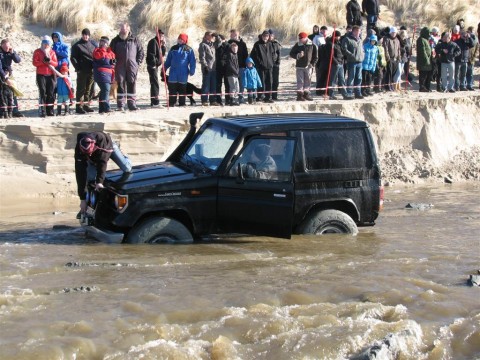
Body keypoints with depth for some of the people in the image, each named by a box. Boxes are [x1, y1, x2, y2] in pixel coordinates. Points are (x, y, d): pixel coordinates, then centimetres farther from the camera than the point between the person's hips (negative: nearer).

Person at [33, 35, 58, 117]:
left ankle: (50, 111, 6)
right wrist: (43, 62, -17)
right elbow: (35, 63, -6)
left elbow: (56, 63, 6)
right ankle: (42, 111, -9)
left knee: (51, 94, 1)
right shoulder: (37, 52, 4)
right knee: (43, 93, -8)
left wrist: (50, 61, -12)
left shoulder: (52, 52, 13)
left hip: (51, 75, 3)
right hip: (41, 75, -3)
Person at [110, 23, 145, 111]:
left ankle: (132, 104, 4)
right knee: (120, 85, -2)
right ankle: (120, 105, 2)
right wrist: (113, 62, 1)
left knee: (132, 85, 1)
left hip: (132, 67, 0)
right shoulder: (115, 41, 6)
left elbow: (141, 52, 13)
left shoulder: (135, 40, 6)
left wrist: (138, 62, 4)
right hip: (120, 67, 0)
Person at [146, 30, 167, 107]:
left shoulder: (158, 43, 20)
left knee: (154, 84, 13)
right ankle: (155, 102, -16)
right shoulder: (153, 42, -10)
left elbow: (163, 53, 18)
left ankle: (153, 102, 17)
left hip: (155, 66, 10)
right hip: (152, 65, -10)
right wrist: (154, 63, -21)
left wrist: (163, 45, 7)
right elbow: (152, 54, -18)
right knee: (155, 84, -13)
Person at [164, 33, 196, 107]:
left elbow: (192, 61, 2)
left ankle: (182, 103, 10)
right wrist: (165, 68, 11)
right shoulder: (173, 48, 11)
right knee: (172, 89, -2)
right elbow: (168, 60, 16)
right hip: (173, 72, 2)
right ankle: (171, 103, 2)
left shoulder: (189, 50, 2)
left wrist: (192, 71, -5)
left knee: (182, 89, 4)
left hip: (183, 73, -2)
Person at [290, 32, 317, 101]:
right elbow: (291, 54, 3)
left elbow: (315, 55, 7)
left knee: (308, 80, 7)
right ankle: (299, 95, -2)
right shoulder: (297, 45, -1)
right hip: (299, 66, -1)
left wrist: (313, 64, -1)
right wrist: (298, 55, -15)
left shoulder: (312, 45, -1)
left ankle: (306, 94, 17)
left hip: (308, 66, 1)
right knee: (300, 81, -4)